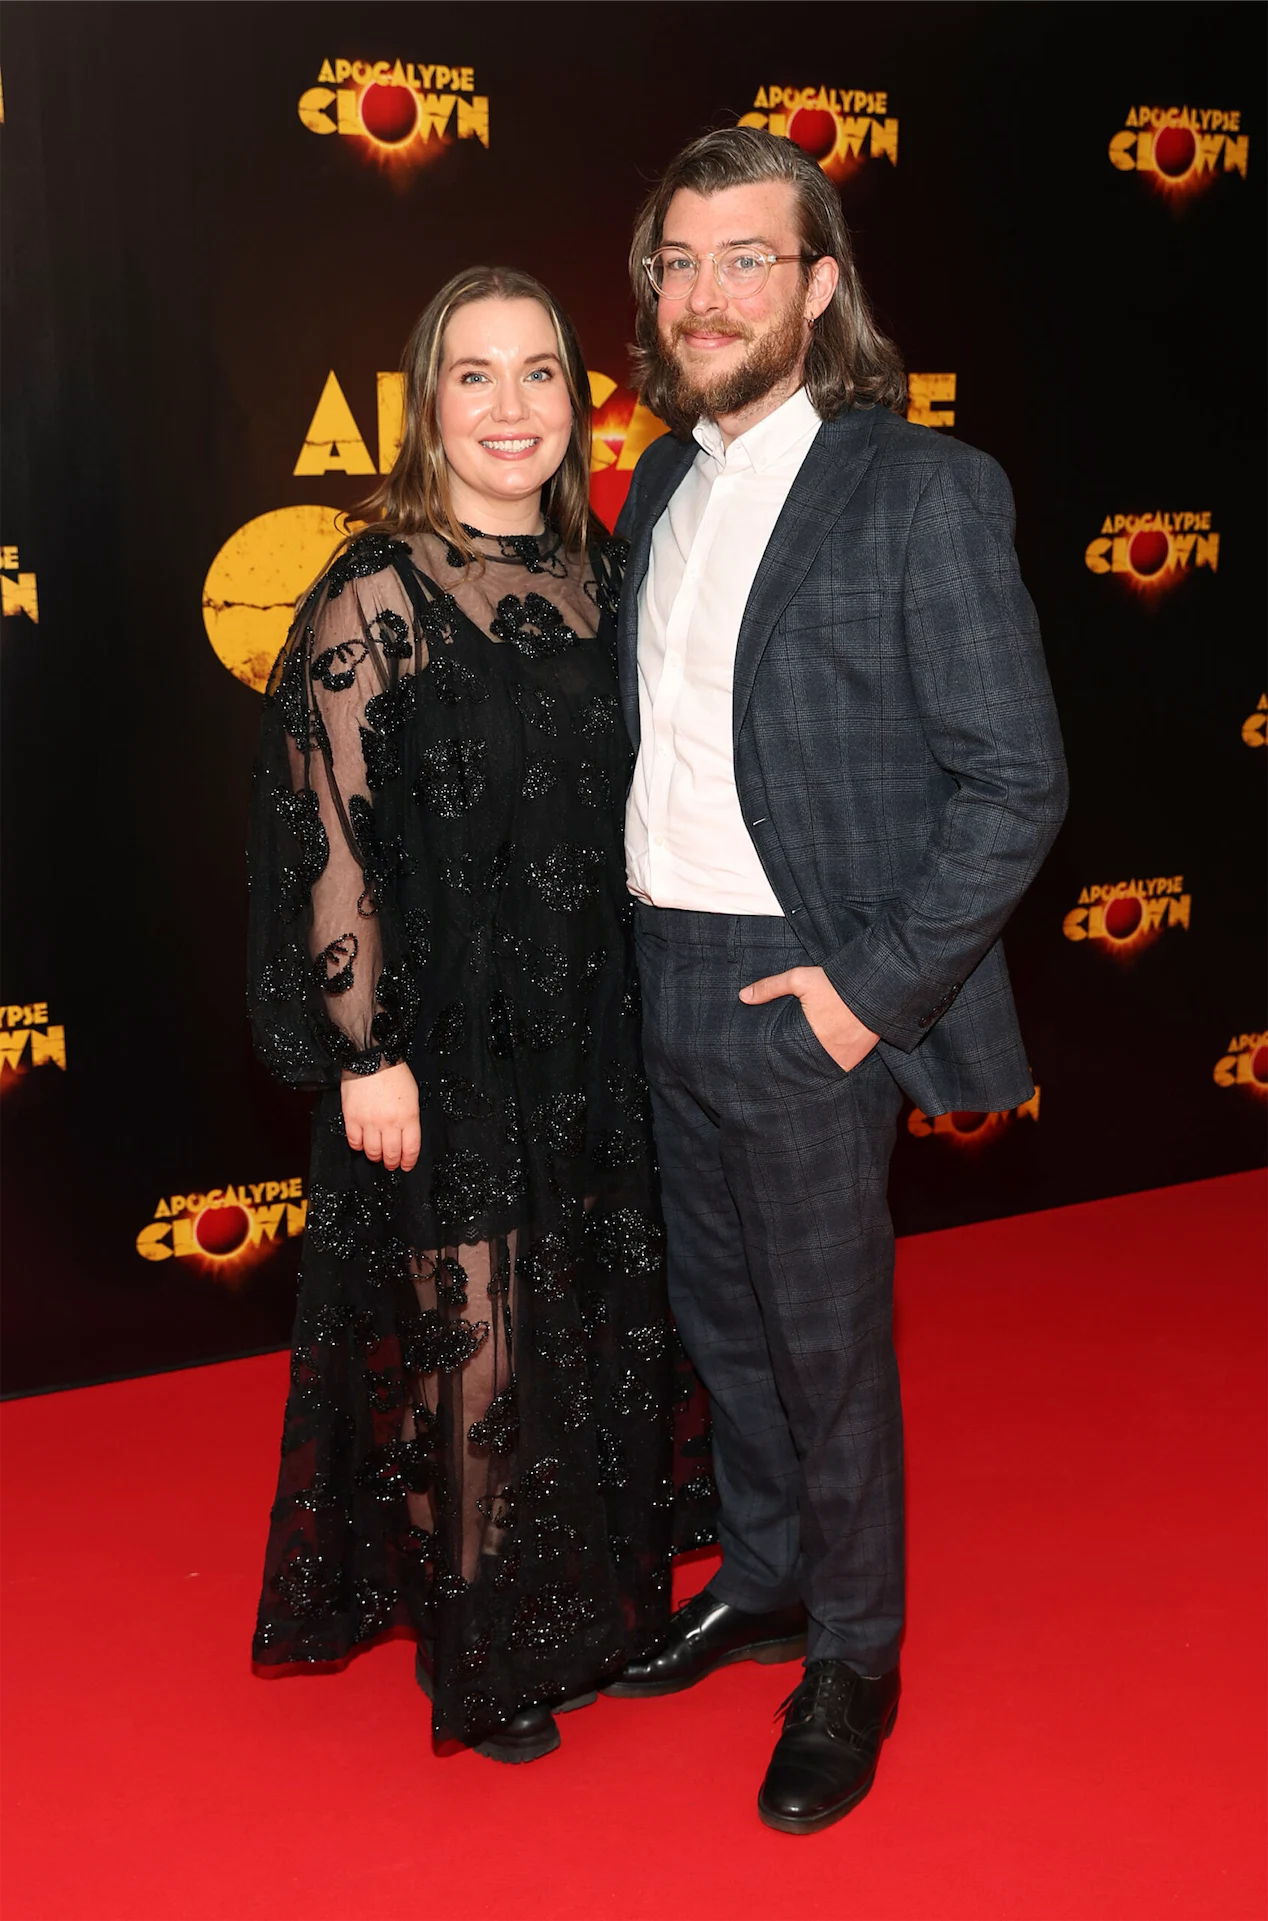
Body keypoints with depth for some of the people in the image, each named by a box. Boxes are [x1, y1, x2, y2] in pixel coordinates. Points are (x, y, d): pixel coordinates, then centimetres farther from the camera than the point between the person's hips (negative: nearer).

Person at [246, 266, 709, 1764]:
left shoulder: (594, 572, 5)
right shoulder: (375, 597, -14)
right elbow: (335, 846, -15)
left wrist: (634, 1000, 12)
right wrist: (369, 1056, -15)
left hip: (589, 1029, 6)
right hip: (444, 1042, -6)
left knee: (593, 1323, 17)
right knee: (469, 1343, 6)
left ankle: (583, 1605, 39)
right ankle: (479, 1653, 28)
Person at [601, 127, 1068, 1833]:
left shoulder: (922, 489, -13)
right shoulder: (663, 485, 9)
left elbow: (1016, 780, -15)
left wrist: (874, 985, -17)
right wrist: (632, 946, 8)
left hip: (805, 996, -6)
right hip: (664, 980, 7)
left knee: (827, 1341, 7)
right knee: (718, 1315, 19)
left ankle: (852, 1658, 29)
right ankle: (763, 1579, 41)